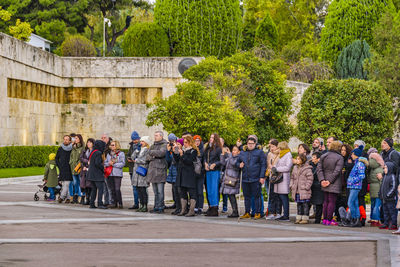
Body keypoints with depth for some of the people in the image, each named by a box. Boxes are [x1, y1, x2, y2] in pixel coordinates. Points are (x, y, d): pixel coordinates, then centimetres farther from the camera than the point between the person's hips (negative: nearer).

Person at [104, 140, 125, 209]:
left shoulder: (121, 154, 2)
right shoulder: (109, 154, 19)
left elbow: (122, 164, -7)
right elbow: (105, 163, 15)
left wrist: (113, 164, -11)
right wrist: (109, 163, -6)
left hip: (117, 174, -5)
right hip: (110, 174, 5)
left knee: (117, 189, -13)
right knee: (112, 189, 4)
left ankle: (120, 204, -10)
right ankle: (115, 203, 10)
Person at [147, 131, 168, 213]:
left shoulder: (164, 145, -3)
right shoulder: (153, 145, 20)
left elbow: (161, 153, -20)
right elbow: (148, 157, 15)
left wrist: (151, 152, -5)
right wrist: (152, 157, -8)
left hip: (160, 170, -7)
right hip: (152, 169, 7)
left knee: (160, 191, -7)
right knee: (155, 191, 9)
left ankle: (160, 207, -4)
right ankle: (156, 207, 13)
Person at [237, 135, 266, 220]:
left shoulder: (259, 152, 0)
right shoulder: (242, 153, 14)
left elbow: (263, 165, -4)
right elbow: (237, 162, 25)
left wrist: (262, 177, -10)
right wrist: (239, 165, 0)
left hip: (256, 179, -5)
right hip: (245, 179, 5)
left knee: (256, 196, -2)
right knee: (247, 196, 10)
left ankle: (257, 213, 4)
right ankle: (247, 213, 18)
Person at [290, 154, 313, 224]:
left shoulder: (307, 169, -9)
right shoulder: (295, 168, 14)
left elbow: (310, 179, -11)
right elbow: (292, 177, 21)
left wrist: (307, 187, -14)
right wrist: (291, 185, 11)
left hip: (304, 191, -7)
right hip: (297, 190, 7)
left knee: (305, 204, -3)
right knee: (299, 204, 13)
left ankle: (305, 219, 2)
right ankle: (299, 218, 18)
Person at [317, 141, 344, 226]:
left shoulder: (323, 156, 8)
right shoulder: (339, 158, -9)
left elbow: (319, 168, 1)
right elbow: (337, 171, -17)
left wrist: (322, 180, -6)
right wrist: (330, 181, -12)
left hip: (325, 184, 6)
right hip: (334, 184, -6)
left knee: (326, 201, 13)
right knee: (332, 202, -2)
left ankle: (325, 219, 16)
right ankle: (329, 220, -2)